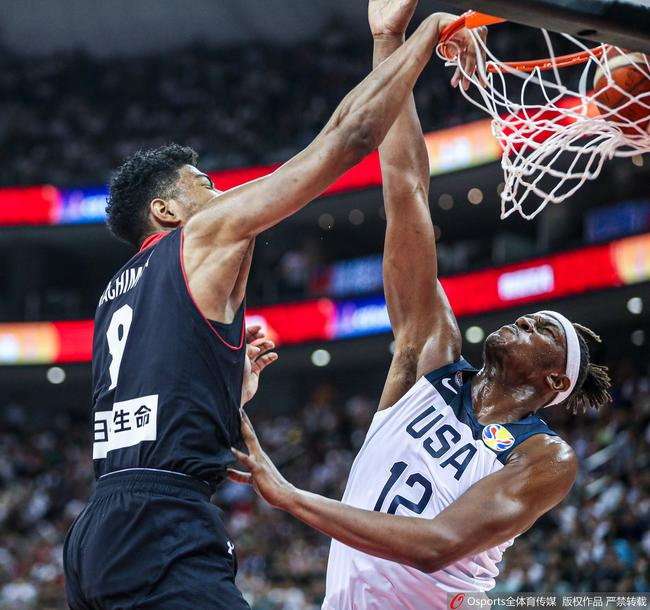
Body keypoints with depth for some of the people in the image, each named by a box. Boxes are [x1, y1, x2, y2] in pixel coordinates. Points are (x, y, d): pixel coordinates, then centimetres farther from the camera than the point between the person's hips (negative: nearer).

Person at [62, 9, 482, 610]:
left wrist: (233, 385, 31)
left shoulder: (117, 291, 25)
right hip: (163, 532, -9)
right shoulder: (207, 234, 4)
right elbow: (348, 136, 2)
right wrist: (429, 31, 11)